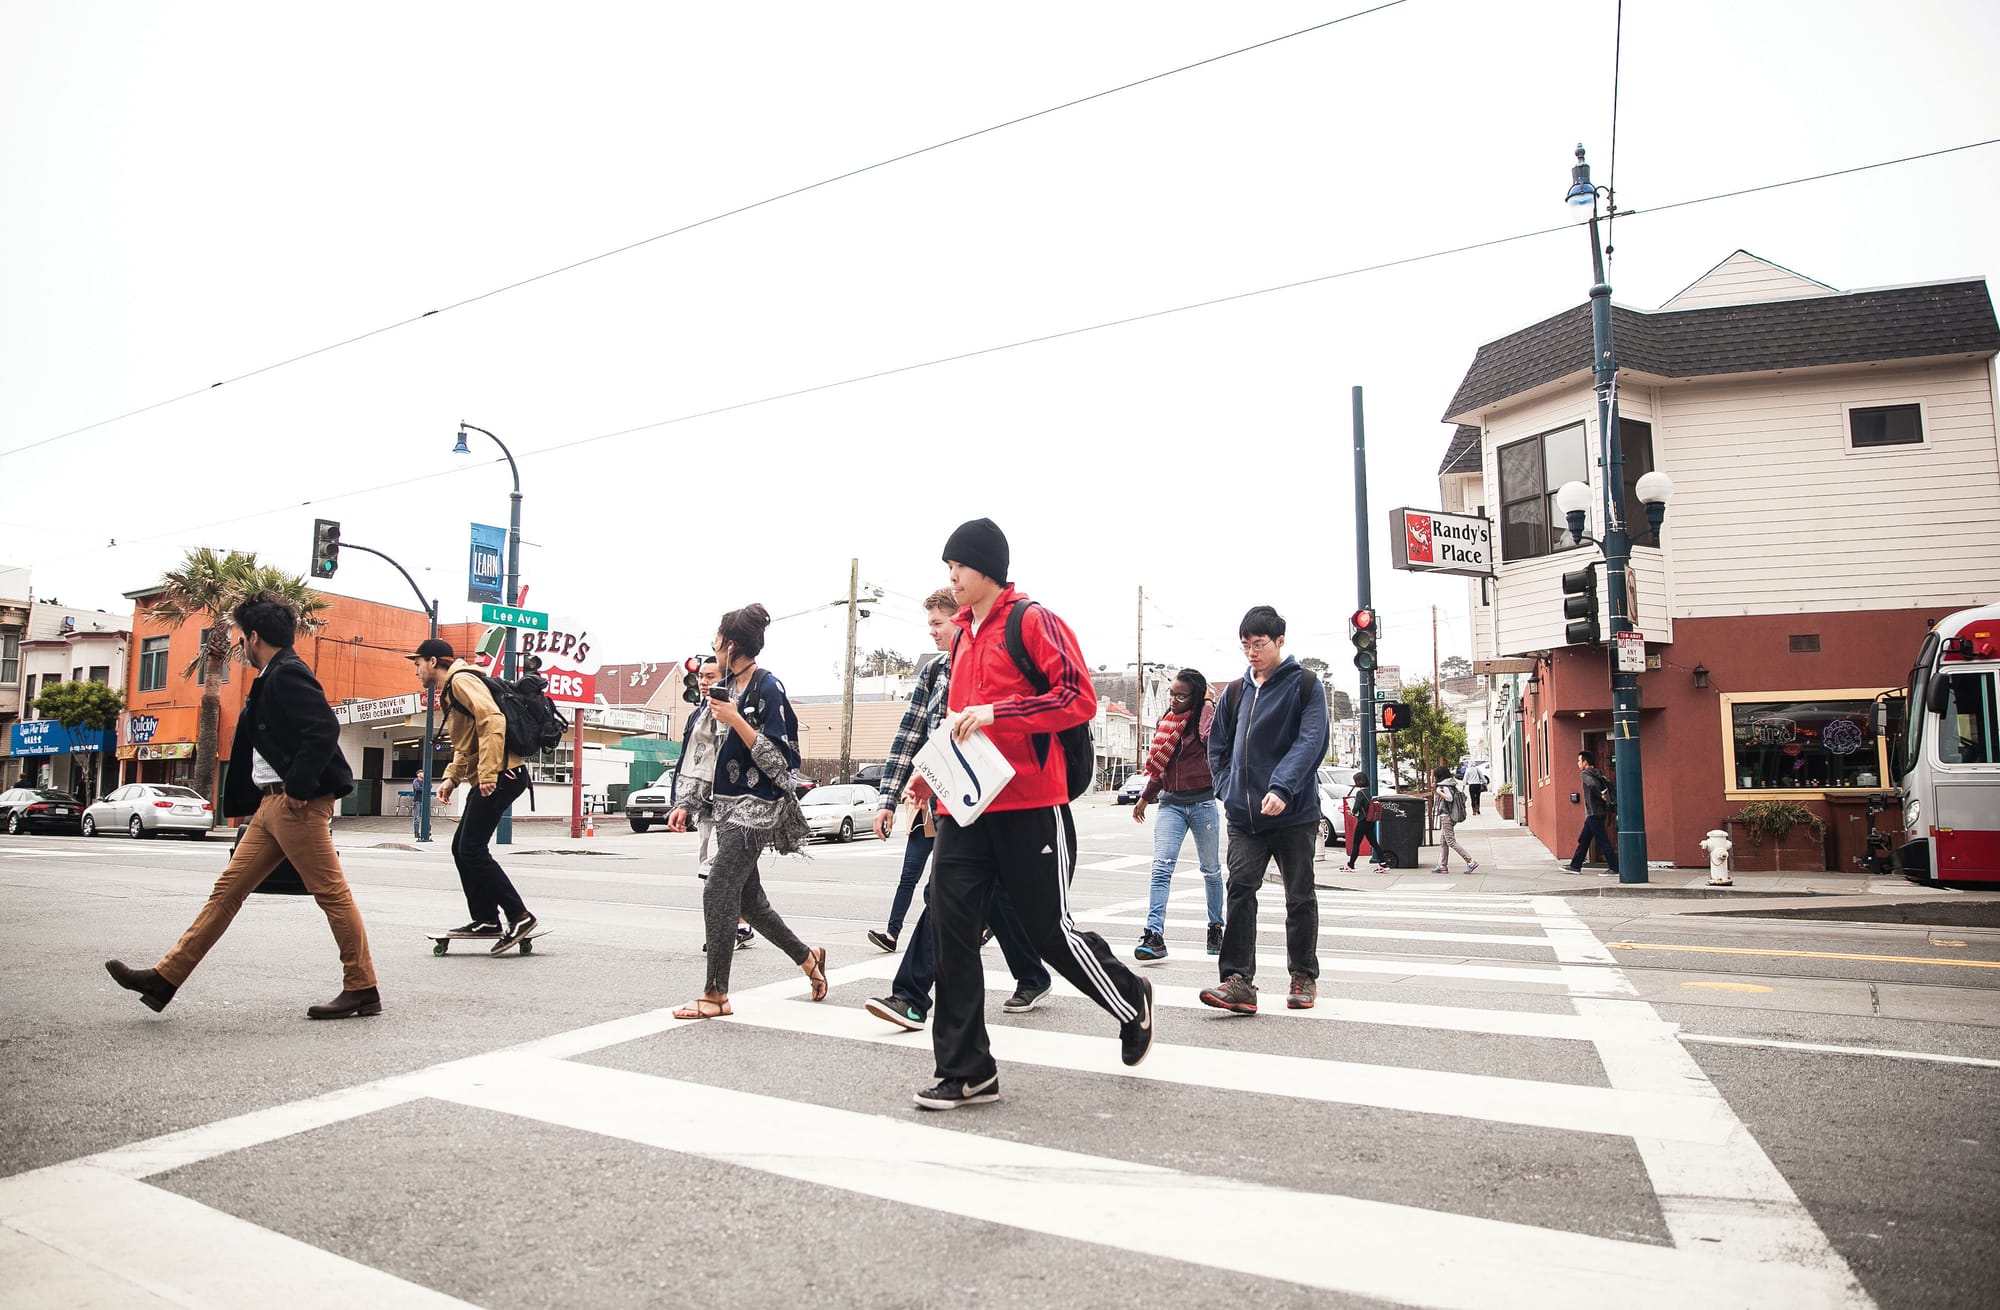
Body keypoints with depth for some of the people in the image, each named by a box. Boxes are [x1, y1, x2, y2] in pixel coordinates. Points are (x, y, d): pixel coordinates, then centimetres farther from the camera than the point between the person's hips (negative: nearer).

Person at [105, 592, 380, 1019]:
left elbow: (325, 729, -25)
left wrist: (299, 787, -22)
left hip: (296, 803, -11)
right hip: (271, 804, 11)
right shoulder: (273, 677, 21)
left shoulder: (288, 673, -11)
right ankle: (165, 979, 20)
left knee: (332, 892, -5)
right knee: (228, 890, 13)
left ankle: (362, 990, 2)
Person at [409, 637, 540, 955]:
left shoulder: (461, 680, -9)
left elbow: (493, 720, -23)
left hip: (500, 776, -11)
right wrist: (452, 777, 15)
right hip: (485, 780, 11)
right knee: (462, 848, 12)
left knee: (473, 849, -11)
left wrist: (488, 773, -27)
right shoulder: (449, 692, 24)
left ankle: (519, 916, -9)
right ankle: (486, 919, 16)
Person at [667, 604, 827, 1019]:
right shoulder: (724, 687, 12)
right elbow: (710, 751, 16)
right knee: (746, 898, 13)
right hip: (728, 805, 9)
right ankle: (808, 957, 31)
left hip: (755, 806, -9)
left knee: (718, 893, -10)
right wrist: (686, 803, 13)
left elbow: (779, 760, -15)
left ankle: (716, 994, 0)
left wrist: (736, 720, -21)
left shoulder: (768, 689, -12)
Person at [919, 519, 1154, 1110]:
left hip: (1030, 804, -7)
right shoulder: (963, 636, 17)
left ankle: (1132, 1002, 33)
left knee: (1050, 928, 3)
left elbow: (1080, 697, -16)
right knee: (951, 923, -1)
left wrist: (996, 712, -23)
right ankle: (967, 1071, 10)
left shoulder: (1032, 620, -7)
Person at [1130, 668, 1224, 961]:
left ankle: (1216, 927, 28)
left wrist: (1208, 703, -17)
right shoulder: (1165, 722, 11)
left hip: (1202, 803, -3)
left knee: (1211, 869, 12)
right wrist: (1145, 798, 27)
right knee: (1161, 867, -13)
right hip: (1170, 803, 4)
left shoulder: (1203, 718, -4)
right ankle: (1154, 935, -20)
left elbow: (1210, 736, -27)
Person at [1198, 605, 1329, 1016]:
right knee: (1240, 889, -9)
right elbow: (1217, 746, 19)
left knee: (1300, 896, 9)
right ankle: (1238, 981, -11)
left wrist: (1282, 788, -27)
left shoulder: (1305, 686, -3)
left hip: (1293, 813, -3)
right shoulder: (1235, 691, 12)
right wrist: (1230, 788, 6)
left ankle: (1304, 977, 24)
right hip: (1243, 815, 3)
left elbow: (1310, 742, -14)